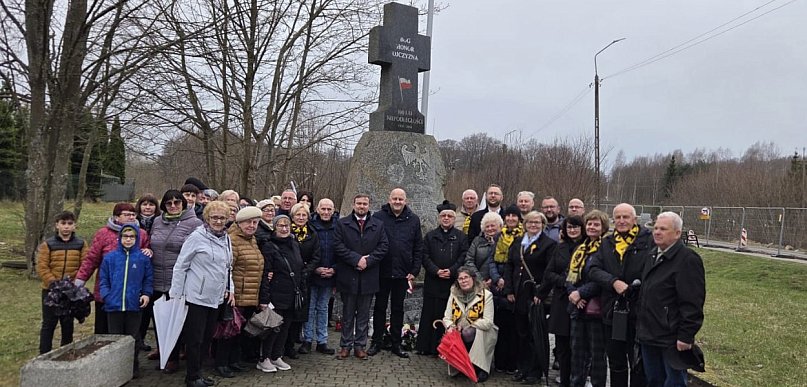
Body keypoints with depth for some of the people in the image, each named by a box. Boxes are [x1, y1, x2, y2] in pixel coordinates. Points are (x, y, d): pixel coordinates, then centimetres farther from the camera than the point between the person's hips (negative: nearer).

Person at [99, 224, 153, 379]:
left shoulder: (143, 258, 0)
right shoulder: (110, 257, 1)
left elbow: (148, 279, 6)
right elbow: (103, 279, 4)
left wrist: (146, 294, -7)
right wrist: (106, 295, -8)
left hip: (134, 306, -1)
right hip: (114, 305, 1)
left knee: (133, 338, 10)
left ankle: (133, 367, 23)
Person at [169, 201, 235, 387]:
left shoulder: (226, 239, 10)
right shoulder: (197, 237, -11)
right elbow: (180, 266, -8)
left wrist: (230, 289, 10)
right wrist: (175, 294, -9)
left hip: (216, 298, 7)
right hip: (196, 297, -6)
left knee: (207, 337, 14)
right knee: (195, 339, 2)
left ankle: (197, 372, 28)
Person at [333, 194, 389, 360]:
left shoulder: (378, 225, 7)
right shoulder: (342, 223, 2)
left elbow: (383, 246, -1)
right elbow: (338, 246, -7)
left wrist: (367, 261, -13)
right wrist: (356, 259, -16)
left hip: (368, 276, 1)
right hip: (348, 276, -1)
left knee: (364, 314, 9)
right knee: (348, 313, 9)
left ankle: (360, 345, 19)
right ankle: (346, 345, 19)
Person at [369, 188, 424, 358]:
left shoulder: (413, 220, 2)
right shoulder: (378, 217, -4)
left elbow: (418, 247, 4)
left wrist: (415, 271, -1)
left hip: (403, 273, 2)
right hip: (382, 272, -1)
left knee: (398, 309, 12)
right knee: (380, 307, 10)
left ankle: (396, 344, 22)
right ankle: (376, 342, 21)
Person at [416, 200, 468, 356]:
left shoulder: (461, 236, 7)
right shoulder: (430, 236, 11)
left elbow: (464, 257, -1)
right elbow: (425, 257, 3)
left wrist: (451, 271, -13)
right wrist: (436, 271, -11)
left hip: (453, 282, -1)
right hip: (433, 282, 1)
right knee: (431, 314, 4)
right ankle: (427, 346, 13)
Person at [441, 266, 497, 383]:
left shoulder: (485, 294, -8)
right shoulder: (454, 294, 4)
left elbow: (488, 322, -15)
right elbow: (447, 318, 3)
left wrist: (466, 325, -17)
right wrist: (450, 327, -20)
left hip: (482, 334, -3)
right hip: (458, 333, 3)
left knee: (468, 333, -33)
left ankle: (480, 368, -13)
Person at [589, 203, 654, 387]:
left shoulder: (648, 240, -6)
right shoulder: (607, 243, 8)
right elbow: (595, 270, -1)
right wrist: (614, 282, -17)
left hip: (638, 311, -4)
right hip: (612, 311, 4)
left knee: (639, 364, 9)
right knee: (616, 363, 17)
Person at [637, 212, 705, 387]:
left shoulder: (687, 259, -15)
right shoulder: (654, 256, 13)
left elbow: (692, 303, -19)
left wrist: (685, 336, -20)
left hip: (672, 339, -8)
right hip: (649, 336, 8)